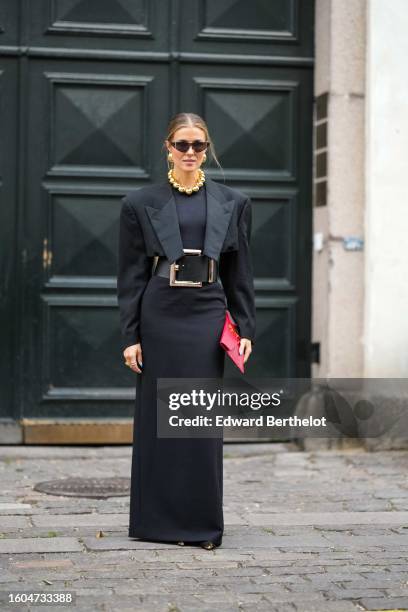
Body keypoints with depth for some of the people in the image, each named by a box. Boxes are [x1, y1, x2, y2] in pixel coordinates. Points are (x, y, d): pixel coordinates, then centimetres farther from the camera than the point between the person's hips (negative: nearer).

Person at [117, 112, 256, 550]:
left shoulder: (232, 203, 9)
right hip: (159, 316, -1)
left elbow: (240, 273, 10)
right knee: (158, 418, 3)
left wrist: (245, 329, 3)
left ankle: (202, 524, 10)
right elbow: (131, 275, 3)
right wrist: (130, 336, -3)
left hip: (208, 316, 1)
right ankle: (157, 520, 13)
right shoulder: (141, 203, 4)